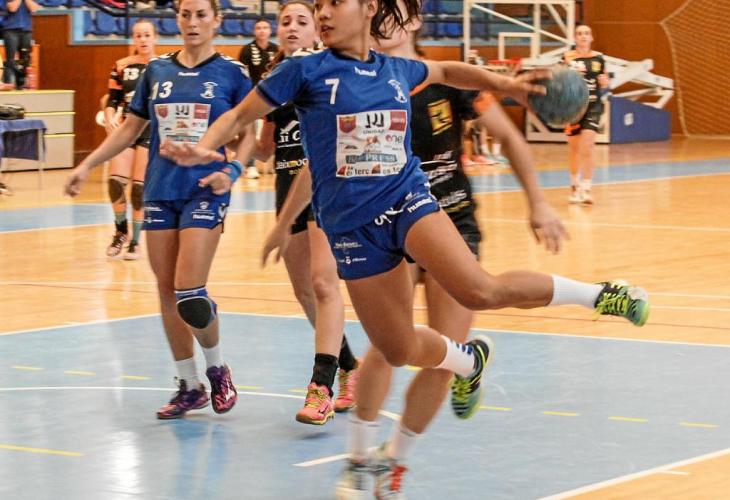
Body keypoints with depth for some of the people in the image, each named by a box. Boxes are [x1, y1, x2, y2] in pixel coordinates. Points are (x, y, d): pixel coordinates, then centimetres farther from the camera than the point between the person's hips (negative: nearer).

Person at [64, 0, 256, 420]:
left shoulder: (231, 72, -1)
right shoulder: (157, 71, 8)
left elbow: (247, 133, 3)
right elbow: (131, 128, 15)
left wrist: (233, 170, -15)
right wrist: (87, 165, 10)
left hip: (205, 192, -4)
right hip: (160, 192, 4)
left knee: (189, 294, -13)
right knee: (167, 291, 4)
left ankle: (217, 368, 12)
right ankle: (189, 386, 16)